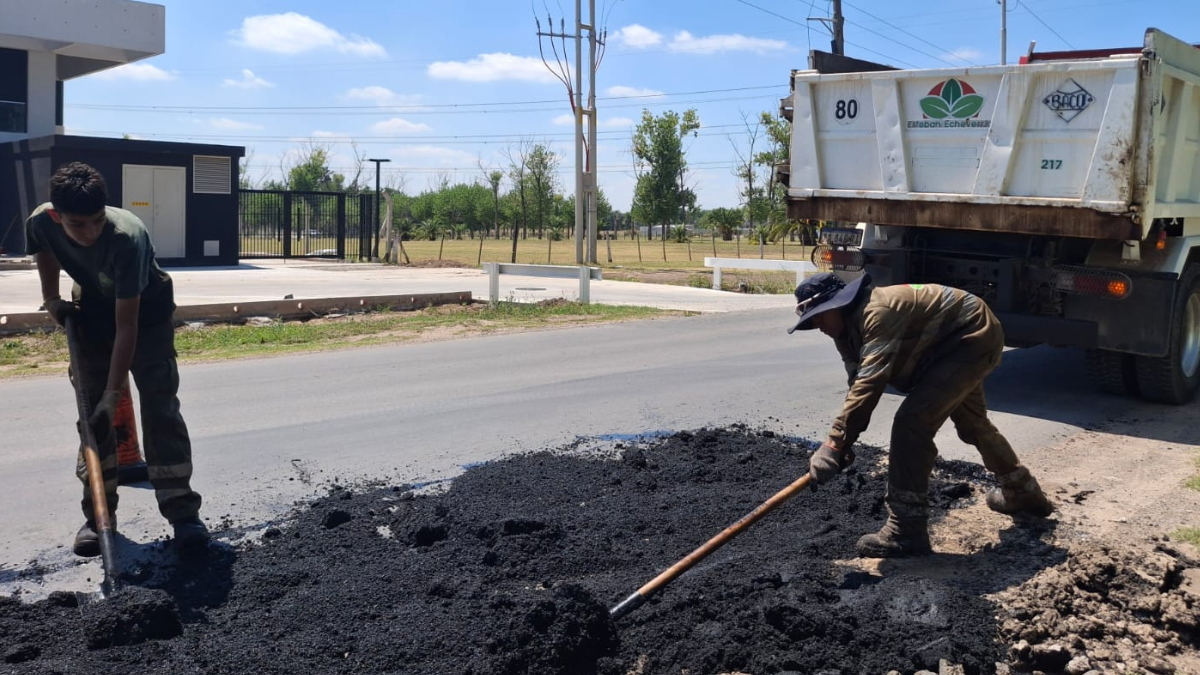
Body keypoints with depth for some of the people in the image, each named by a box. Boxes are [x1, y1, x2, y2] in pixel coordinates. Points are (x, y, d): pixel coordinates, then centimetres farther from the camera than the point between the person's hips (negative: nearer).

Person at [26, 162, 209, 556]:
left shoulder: (127, 237, -39)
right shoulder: (40, 224, -25)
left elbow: (126, 326, -36)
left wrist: (113, 395, -37)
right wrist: (52, 299, -1)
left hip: (147, 309, -4)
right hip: (93, 309, 4)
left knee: (160, 404, -13)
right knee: (91, 407, -1)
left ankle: (182, 509, -9)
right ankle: (98, 513, 7)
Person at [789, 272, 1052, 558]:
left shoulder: (878, 312, -32)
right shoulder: (848, 328, -1)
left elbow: (869, 384, -40)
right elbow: (858, 385, -6)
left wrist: (834, 444, -42)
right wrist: (842, 442, -18)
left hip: (973, 336, -11)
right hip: (966, 340, 11)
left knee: (912, 422, -22)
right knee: (971, 421, 30)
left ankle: (906, 530, -16)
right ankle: (1023, 492, 53)